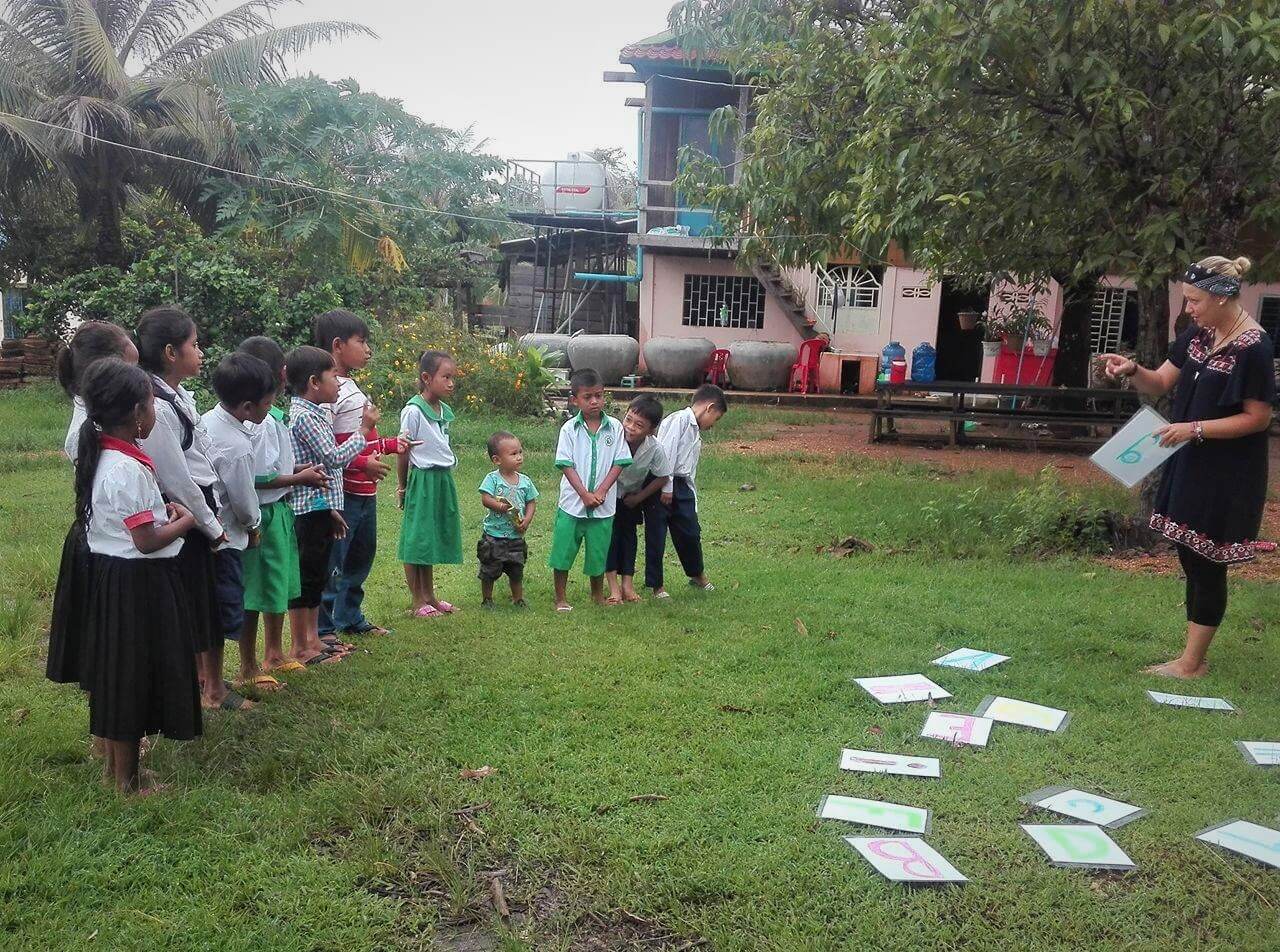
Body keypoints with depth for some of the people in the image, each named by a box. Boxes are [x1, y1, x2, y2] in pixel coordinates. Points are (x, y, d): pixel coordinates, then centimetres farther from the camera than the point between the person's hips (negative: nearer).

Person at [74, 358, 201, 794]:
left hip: (109, 574, 10)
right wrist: (187, 520, -8)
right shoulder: (129, 468, -23)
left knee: (116, 670, 19)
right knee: (135, 673, 3)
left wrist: (160, 509, 6)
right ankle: (127, 779, 16)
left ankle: (115, 763, 34)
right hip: (137, 581, -10)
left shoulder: (102, 456, 6)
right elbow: (147, 540, -23)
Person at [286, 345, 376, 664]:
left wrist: (331, 509, 20)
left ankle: (313, 637, 26)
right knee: (306, 576, -2)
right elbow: (335, 457, -21)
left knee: (317, 575, 16)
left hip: (321, 507, 10)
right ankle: (301, 648, 6)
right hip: (310, 509, -10)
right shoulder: (305, 417, -16)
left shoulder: (314, 414, 15)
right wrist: (364, 430, -9)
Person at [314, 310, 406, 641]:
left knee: (362, 554, 21)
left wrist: (391, 445, 13)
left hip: (365, 490, 10)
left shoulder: (351, 387, 15)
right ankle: (323, 629, 11)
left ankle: (350, 617, 36)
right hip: (342, 491, -10)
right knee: (333, 562, 0)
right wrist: (363, 463, -26)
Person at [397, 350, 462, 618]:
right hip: (423, 478, -8)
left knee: (434, 538, 15)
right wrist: (403, 486, -4)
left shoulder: (444, 411, 9)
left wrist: (447, 471, 14)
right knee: (416, 538, 1)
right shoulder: (413, 410, -14)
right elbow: (404, 451, -9)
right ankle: (417, 601, 9)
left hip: (443, 479, 8)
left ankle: (429, 595, 26)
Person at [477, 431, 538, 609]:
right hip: (493, 535, -3)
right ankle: (486, 599, 23)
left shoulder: (525, 481, 2)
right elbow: (485, 499, -18)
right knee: (489, 571, 7)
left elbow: (532, 502, 6)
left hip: (516, 536, 3)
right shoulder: (492, 479, -10)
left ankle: (518, 599, 28)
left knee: (516, 570, 14)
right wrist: (500, 506, -31)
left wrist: (527, 519, -9)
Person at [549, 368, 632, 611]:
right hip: (571, 502, -1)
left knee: (598, 553, 11)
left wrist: (601, 491, -13)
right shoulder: (569, 429, -4)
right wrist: (585, 494, -16)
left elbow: (619, 463, -2)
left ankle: (598, 595, 31)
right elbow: (566, 465, -8)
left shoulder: (614, 427, -1)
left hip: (603, 505, 1)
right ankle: (561, 597, 19)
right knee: (562, 551, 4)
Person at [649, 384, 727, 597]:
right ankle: (656, 585, 11)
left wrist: (694, 507, 23)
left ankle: (697, 575, 31)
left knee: (691, 532, 11)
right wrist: (666, 486, -22)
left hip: (682, 487, 9)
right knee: (657, 536, 1)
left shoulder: (697, 436, 22)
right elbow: (666, 451, -19)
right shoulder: (679, 419, -9)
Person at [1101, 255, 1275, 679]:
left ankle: (1191, 663, 10)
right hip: (1190, 464, 8)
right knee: (1191, 558, 12)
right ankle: (1194, 654, 23)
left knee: (1206, 564, 0)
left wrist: (1195, 428, -21)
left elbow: (1258, 418, -15)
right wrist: (1132, 370, -9)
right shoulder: (1198, 335, 5)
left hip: (1227, 475, -8)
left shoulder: (1254, 349, -17)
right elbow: (1159, 383, 11)